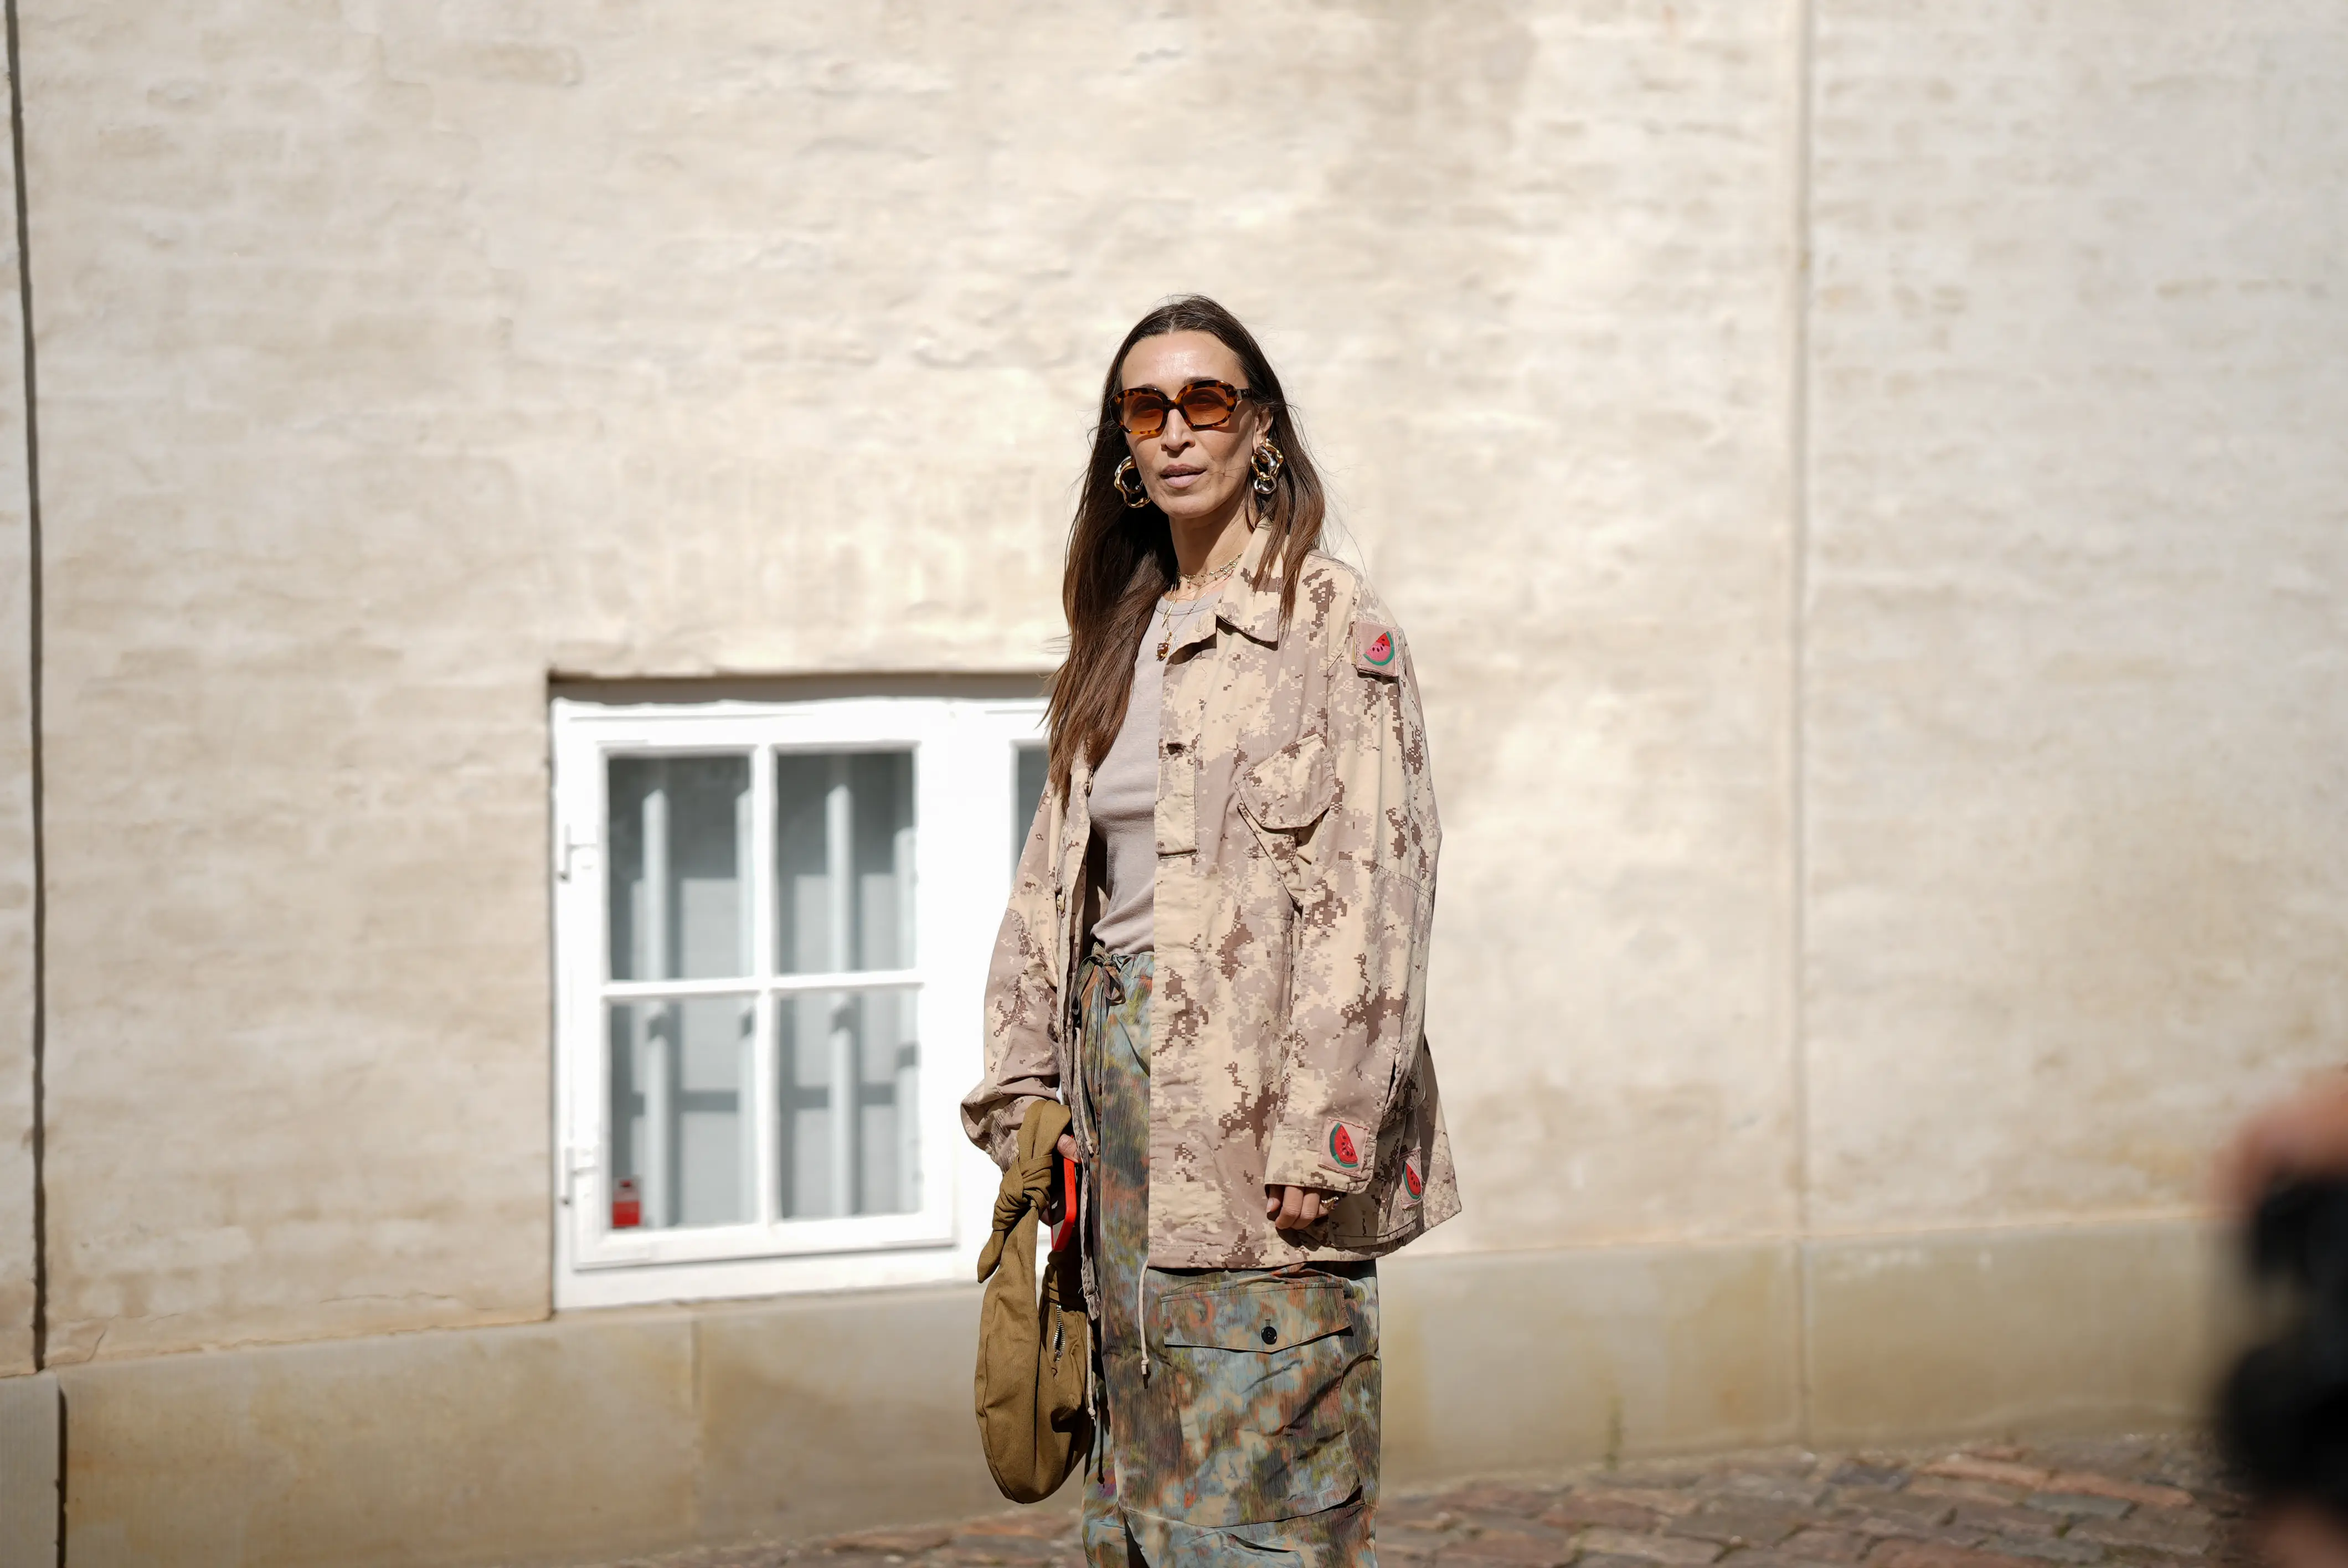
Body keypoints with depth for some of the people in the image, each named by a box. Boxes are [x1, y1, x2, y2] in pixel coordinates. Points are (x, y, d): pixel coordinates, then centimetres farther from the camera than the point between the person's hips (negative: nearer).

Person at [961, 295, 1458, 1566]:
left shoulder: (1330, 617, -4)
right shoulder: (1119, 638, 17)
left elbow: (1373, 884, -11)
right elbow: (1052, 878, 17)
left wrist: (1319, 1131, -18)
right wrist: (1024, 1097, 9)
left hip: (1255, 1078, -7)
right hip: (1122, 1071, 7)